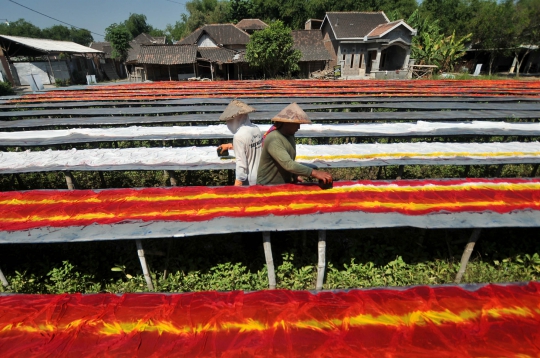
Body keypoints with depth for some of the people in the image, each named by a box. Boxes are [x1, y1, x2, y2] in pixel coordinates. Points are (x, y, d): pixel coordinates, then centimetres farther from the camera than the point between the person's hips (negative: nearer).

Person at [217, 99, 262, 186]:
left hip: (248, 181, -7)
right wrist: (230, 146, 30)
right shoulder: (256, 129, 1)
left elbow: (241, 163, -21)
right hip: (260, 178, 7)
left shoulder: (239, 136, -21)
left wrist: (237, 186, -15)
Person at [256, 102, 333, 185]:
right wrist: (314, 173, -36)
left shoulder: (290, 135, 4)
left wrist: (295, 175, -2)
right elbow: (288, 164, -33)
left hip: (285, 184, 8)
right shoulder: (273, 140, -23)